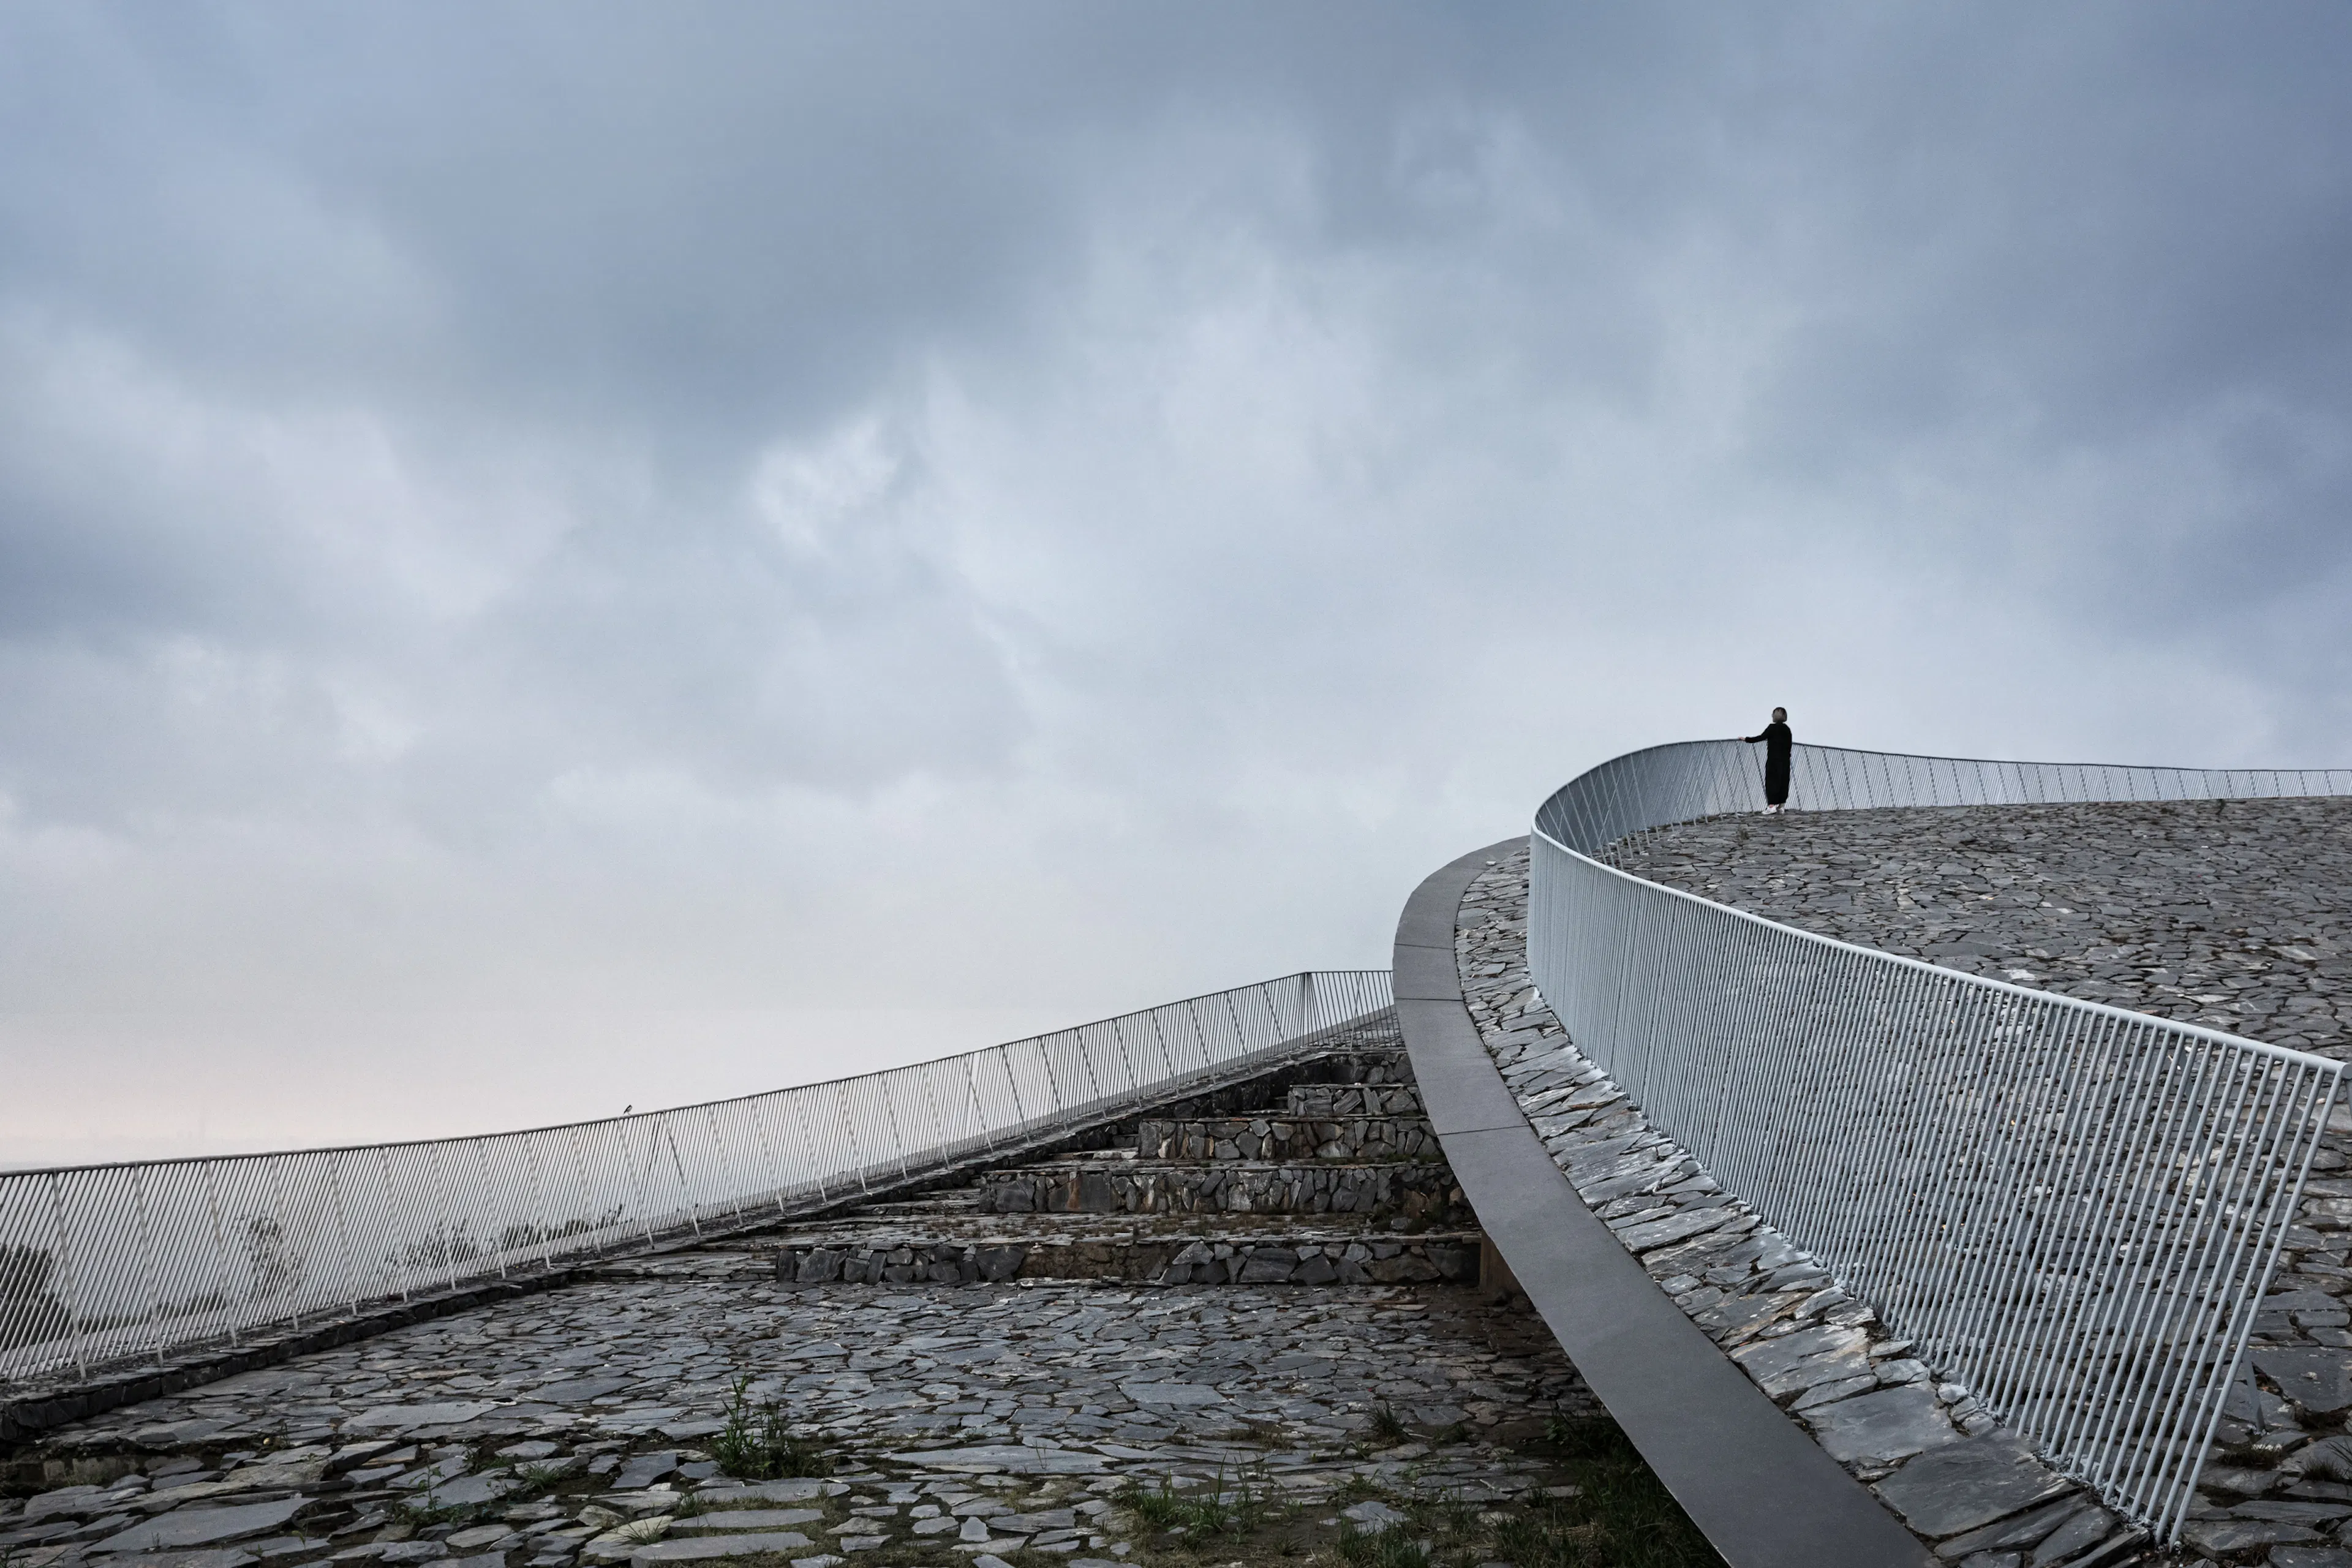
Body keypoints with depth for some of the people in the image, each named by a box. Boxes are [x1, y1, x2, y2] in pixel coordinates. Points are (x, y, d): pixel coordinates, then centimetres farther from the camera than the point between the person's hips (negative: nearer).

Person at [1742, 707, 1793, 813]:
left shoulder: (1773, 727, -10)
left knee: (1771, 781, -5)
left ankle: (1772, 805, -11)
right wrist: (1786, 756, 20)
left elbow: (1762, 737, -15)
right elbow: (1789, 746, 13)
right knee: (1783, 781, 9)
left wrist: (1747, 739, -10)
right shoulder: (1787, 729, 10)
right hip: (1785, 760, 7)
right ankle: (1781, 805, 13)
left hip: (1774, 760, -6)